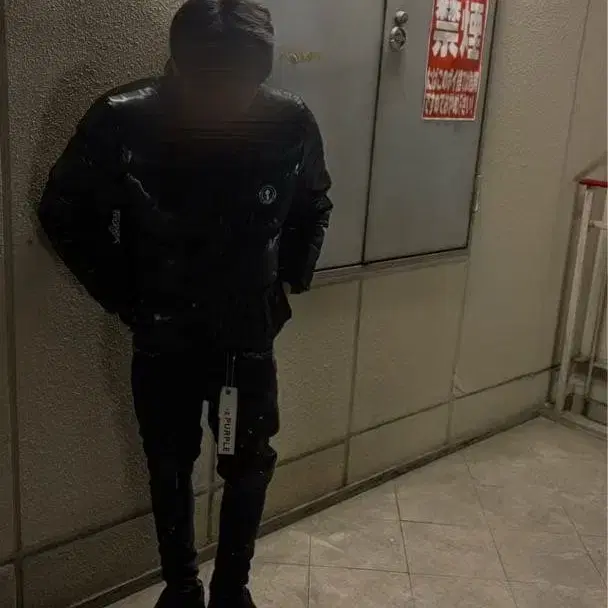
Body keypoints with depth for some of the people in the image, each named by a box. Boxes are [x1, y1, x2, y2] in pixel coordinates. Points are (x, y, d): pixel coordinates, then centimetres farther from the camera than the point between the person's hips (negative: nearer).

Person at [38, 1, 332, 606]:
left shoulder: (291, 122, -15)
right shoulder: (121, 120, -19)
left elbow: (313, 208, 7)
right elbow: (64, 213, -3)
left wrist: (291, 281, 1)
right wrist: (124, 298, -6)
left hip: (250, 334, 1)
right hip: (162, 336, -1)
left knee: (250, 465, 11)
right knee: (170, 469, 14)